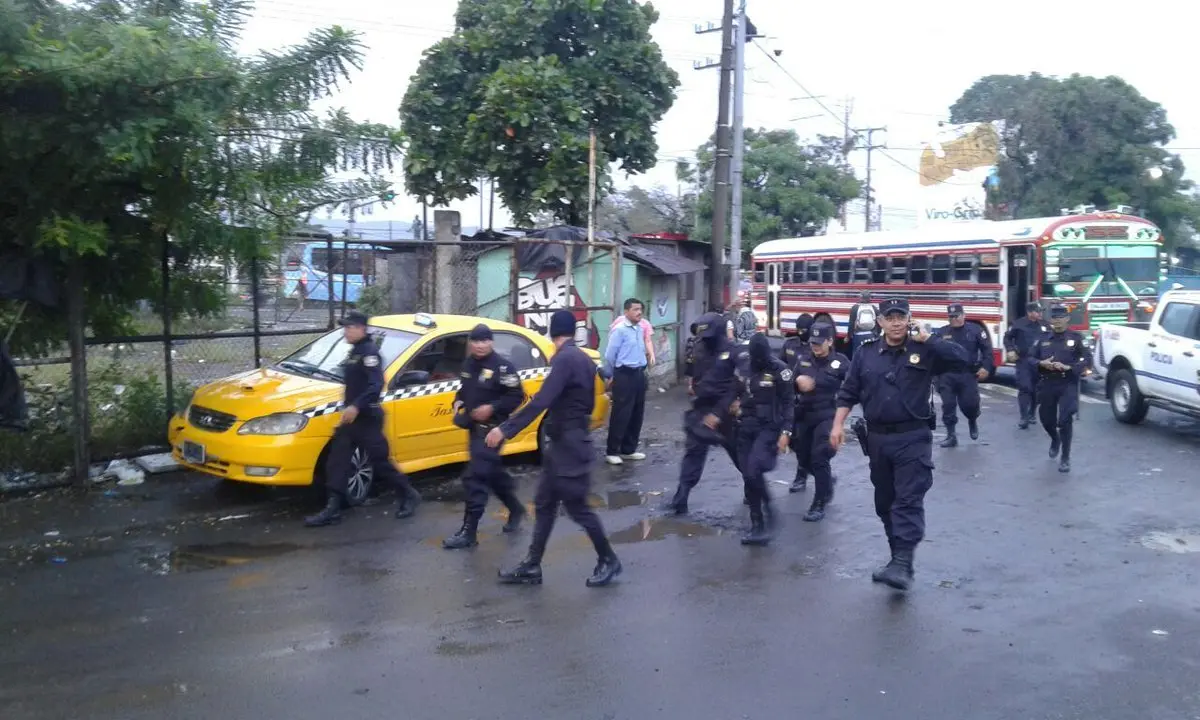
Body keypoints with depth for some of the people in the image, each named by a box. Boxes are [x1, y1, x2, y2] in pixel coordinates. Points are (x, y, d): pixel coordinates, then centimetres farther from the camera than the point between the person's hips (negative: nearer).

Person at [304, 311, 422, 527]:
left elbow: (376, 385, -27)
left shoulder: (369, 352, -16)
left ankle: (409, 495, 17)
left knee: (379, 461, -1)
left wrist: (356, 406, -33)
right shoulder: (354, 352, 16)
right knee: (337, 462, 4)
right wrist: (348, 407, 18)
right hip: (352, 417, 9)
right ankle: (332, 509, 7)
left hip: (367, 418, -9)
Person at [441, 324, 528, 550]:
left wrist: (492, 408, -23)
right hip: (475, 427, 9)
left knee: (475, 477, -11)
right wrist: (458, 402, 5)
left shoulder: (502, 366, -15)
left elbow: (517, 396, -15)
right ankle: (516, 509, 39)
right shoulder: (468, 364, 10)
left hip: (491, 428, -8)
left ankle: (468, 532, -7)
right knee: (493, 473, 19)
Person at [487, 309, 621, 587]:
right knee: (544, 505, 12)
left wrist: (505, 429, -29)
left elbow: (542, 401, -29)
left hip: (568, 446, -10)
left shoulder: (565, 359, -20)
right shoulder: (583, 359, 10)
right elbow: (588, 404, 18)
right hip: (564, 444, 10)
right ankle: (532, 566, 17)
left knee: (577, 507, 3)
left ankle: (608, 561, 19)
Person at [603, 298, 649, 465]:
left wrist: (641, 369, 15)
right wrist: (613, 375, 2)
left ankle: (628, 450, 22)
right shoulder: (620, 330, -12)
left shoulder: (639, 330, 12)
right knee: (620, 415, -5)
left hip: (639, 374, 8)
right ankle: (612, 452, 4)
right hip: (625, 375, -8)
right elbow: (610, 355, -9)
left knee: (637, 414, 12)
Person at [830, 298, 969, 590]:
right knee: (885, 502, 12)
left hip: (913, 438, -4)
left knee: (909, 501, -10)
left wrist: (926, 338, -14)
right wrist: (838, 424, -1)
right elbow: (848, 393, 8)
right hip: (877, 438, 4)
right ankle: (898, 557, 25)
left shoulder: (924, 352, -2)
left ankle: (903, 564, -15)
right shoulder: (866, 354, 6)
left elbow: (961, 358, -15)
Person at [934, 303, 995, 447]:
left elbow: (987, 350, 1)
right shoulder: (941, 332, 5)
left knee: (970, 403, -3)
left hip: (968, 375, -1)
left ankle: (972, 421, 33)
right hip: (947, 375, 1)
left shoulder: (975, 330, 1)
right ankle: (951, 436, 9)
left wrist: (986, 367, -10)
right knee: (948, 405, 0)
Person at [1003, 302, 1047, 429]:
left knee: (1036, 389, 9)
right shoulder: (1019, 324, -2)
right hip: (1023, 361, -3)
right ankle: (1024, 417, -11)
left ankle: (1031, 414, 25)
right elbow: (1007, 337, 8)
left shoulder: (1045, 326, 7)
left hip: (1039, 362, 3)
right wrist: (1010, 350, -5)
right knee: (1024, 388, -11)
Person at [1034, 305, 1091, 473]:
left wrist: (1068, 367, -19)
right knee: (1046, 418, 12)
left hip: (1068, 385, -4)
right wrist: (1042, 363, -10)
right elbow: (1032, 358, 11)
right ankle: (1055, 440, 46)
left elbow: (1087, 360, -6)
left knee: (1065, 420, -10)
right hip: (1047, 384, 4)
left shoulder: (1076, 338, -1)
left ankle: (1065, 458, 1)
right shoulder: (1044, 339, 9)